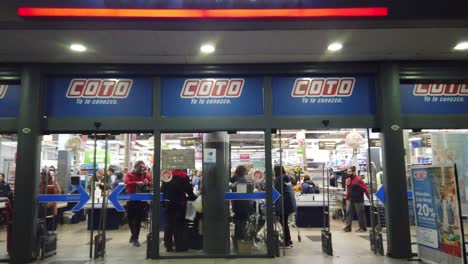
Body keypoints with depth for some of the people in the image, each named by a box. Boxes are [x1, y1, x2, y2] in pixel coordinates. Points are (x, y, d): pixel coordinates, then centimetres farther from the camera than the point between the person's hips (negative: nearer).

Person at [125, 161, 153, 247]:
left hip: (142, 201, 0)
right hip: (131, 200, 0)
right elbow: (127, 183, -19)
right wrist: (137, 183, -35)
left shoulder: (146, 175, 5)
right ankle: (133, 234, 36)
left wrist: (147, 183, -25)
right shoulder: (129, 175, 0)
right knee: (130, 218, 10)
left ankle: (136, 238, 12)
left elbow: (153, 184, -3)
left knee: (138, 220, 1)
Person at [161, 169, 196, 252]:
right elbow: (189, 190, -11)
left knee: (169, 224, 9)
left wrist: (165, 199, 15)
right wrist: (194, 197, 5)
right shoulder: (184, 176, -9)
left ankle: (168, 245, 12)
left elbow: (162, 190, 6)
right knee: (179, 225, 3)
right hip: (179, 204, -4)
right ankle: (179, 246, 5)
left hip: (168, 203, 4)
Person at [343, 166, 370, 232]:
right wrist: (347, 199, 15)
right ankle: (348, 227, 5)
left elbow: (365, 189, -10)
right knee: (348, 213, 2)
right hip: (350, 200, 7)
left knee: (360, 214, 3)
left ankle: (363, 228, 15)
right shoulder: (348, 180, 10)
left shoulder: (358, 179, -11)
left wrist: (369, 198, -8)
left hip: (358, 201, -6)